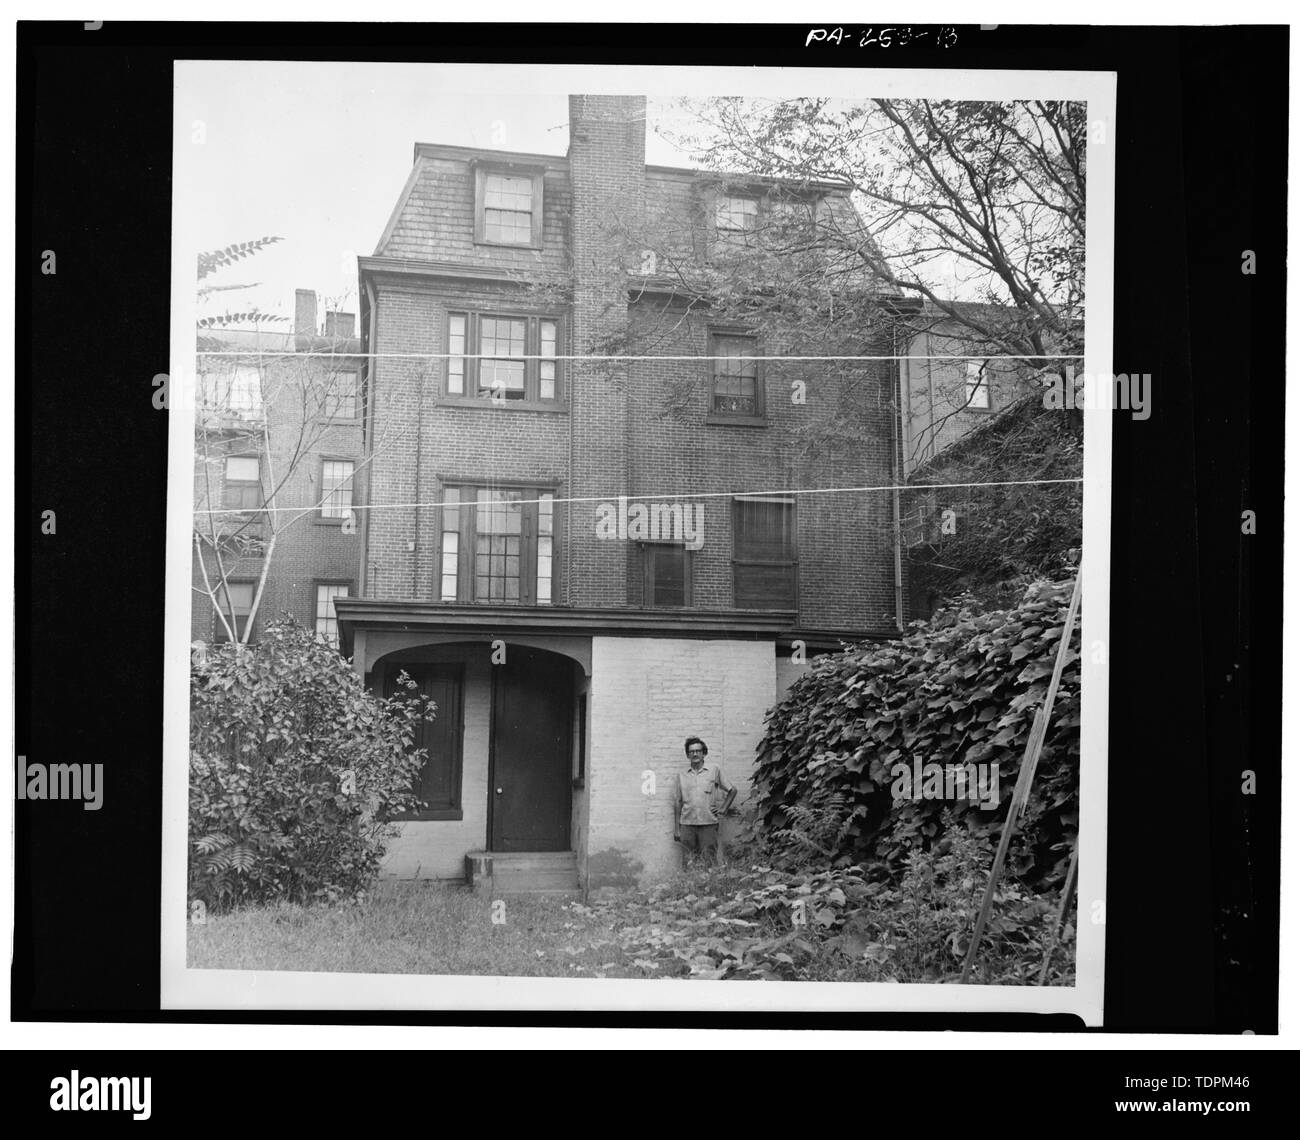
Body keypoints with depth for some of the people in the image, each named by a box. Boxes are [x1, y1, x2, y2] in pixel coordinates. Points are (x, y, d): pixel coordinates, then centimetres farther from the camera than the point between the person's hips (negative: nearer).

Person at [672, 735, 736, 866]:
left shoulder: (714, 770, 4)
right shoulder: (682, 775, 9)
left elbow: (732, 791, 13)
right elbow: (677, 803, 12)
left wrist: (724, 809, 1)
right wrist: (676, 829, 9)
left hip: (708, 823, -2)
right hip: (687, 824, 2)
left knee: (709, 859, -4)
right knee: (690, 861, 3)